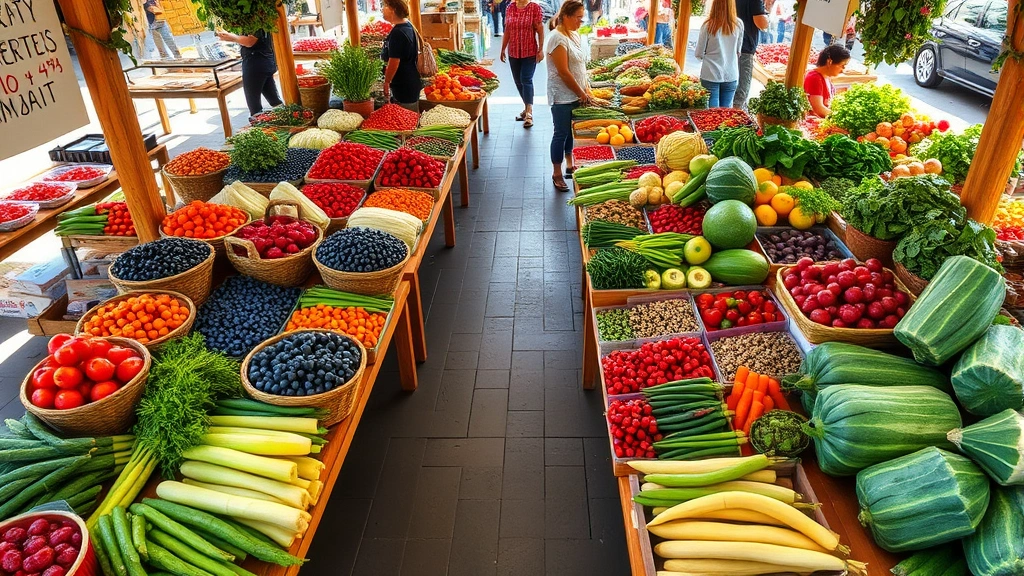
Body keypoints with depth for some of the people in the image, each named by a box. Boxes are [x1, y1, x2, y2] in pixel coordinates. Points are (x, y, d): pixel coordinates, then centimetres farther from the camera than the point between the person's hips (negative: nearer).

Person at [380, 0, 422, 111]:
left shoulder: (397, 32, -21)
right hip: (412, 82, 10)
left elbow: (394, 62, -23)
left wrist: (386, 82, -12)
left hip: (403, 86, -10)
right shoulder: (409, 26, 10)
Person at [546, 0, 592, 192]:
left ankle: (570, 166, 32)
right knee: (561, 133, 1)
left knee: (571, 131, 17)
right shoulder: (557, 38, -19)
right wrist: (582, 94, -13)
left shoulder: (575, 35, 9)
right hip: (562, 97, -8)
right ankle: (556, 174, 12)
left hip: (576, 95, 8)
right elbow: (564, 73, -21)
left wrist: (587, 90, 6)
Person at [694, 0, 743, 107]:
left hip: (711, 75, -2)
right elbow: (738, 51, 7)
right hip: (731, 75, 2)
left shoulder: (708, 25, -11)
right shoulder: (739, 24, -3)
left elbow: (698, 54, -4)